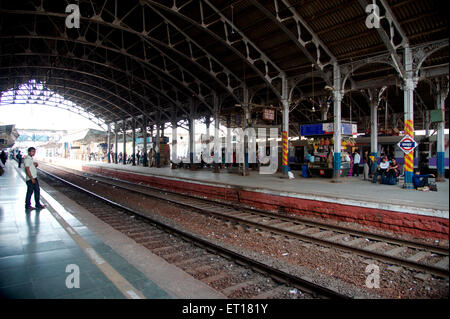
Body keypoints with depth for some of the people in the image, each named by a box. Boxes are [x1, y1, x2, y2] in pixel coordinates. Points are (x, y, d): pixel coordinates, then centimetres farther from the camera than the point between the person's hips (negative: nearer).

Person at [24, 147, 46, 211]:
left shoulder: (31, 159, 15)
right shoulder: (27, 159, -15)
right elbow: (27, 169, -21)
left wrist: (35, 164, 2)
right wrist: (32, 178, -22)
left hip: (34, 178, 10)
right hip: (30, 179, -10)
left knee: (37, 191, 13)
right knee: (29, 192, -1)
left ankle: (38, 205, 21)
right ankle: (28, 206, 8)